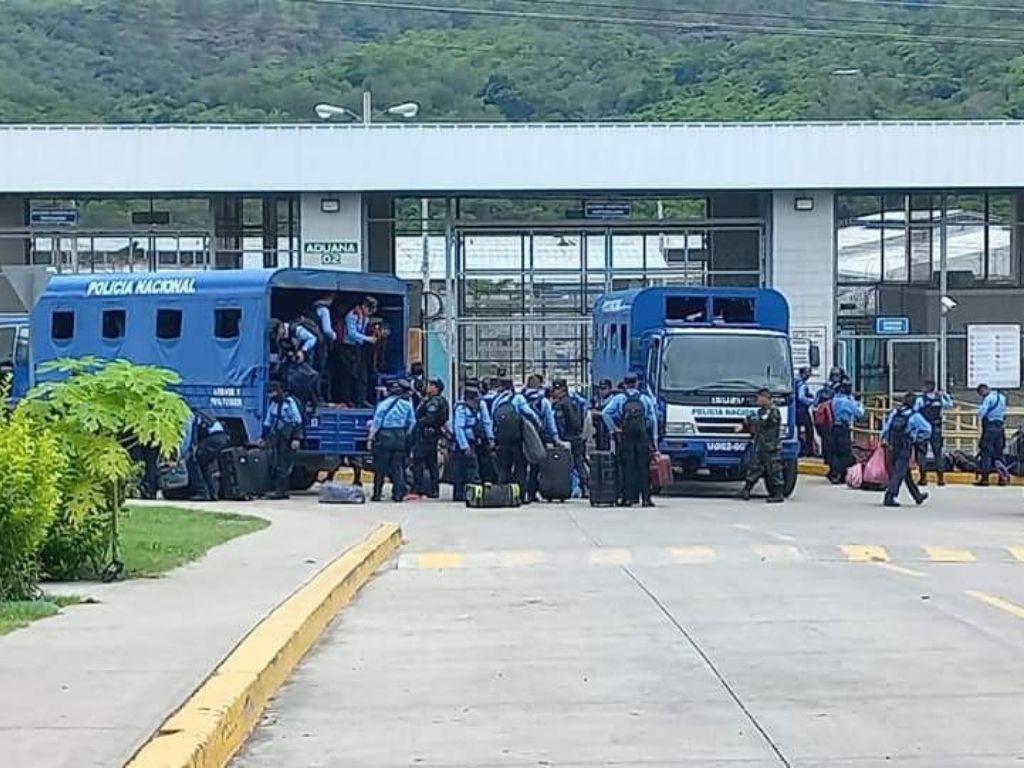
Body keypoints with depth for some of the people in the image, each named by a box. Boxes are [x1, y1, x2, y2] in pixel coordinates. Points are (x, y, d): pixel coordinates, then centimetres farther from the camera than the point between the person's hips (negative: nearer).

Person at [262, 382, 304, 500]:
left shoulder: (289, 402, -8)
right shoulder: (272, 403, 15)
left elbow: (297, 420, -10)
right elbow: (267, 421, 24)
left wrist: (296, 438, -15)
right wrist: (264, 437, 23)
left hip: (287, 439, -7)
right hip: (275, 438, 7)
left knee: (284, 465, -8)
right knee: (274, 465, 4)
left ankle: (280, 490, -10)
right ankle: (276, 489, 7)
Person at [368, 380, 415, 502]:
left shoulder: (384, 403, -8)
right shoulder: (407, 404, 3)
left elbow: (376, 422, -7)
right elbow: (412, 422, 8)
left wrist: (371, 437, -1)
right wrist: (406, 435, 21)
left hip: (384, 437, -3)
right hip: (400, 438, 3)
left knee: (380, 468, 3)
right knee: (398, 467, 7)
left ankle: (377, 494, 4)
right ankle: (398, 494, 2)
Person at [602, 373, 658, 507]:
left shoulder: (618, 399, 6)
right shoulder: (646, 399, 10)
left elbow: (605, 413, -6)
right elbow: (653, 420, 7)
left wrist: (613, 429, -1)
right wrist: (654, 440, 9)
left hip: (625, 437, -1)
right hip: (643, 438, 1)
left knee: (627, 468, 1)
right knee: (644, 468, 2)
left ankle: (628, 498, -2)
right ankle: (646, 498, -1)